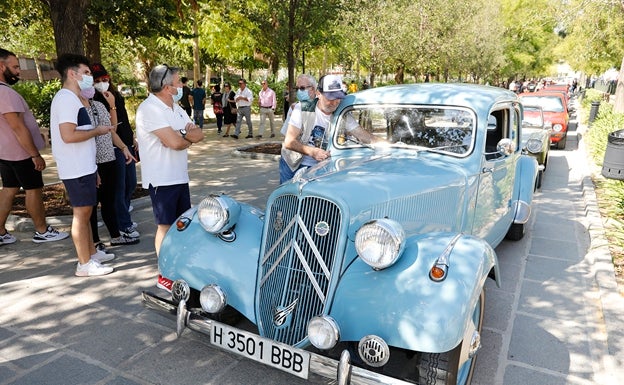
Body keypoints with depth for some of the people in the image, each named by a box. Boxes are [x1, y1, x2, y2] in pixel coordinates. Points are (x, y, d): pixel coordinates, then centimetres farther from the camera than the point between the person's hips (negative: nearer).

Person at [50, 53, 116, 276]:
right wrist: (97, 130, -13)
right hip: (77, 169, -10)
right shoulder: (67, 99, -16)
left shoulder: (71, 99, 17)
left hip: (83, 167, 10)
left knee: (85, 211, 16)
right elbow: (68, 135, -27)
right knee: (82, 213, -3)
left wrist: (93, 170, 20)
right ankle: (85, 264, 6)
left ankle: (91, 252, 28)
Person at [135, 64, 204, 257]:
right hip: (162, 179, -9)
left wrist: (180, 134, -16)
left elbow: (199, 134, 5)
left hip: (180, 176, 9)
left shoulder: (175, 107, 12)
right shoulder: (149, 109, -17)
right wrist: (189, 136, -4)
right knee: (166, 226, 0)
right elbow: (175, 142, -26)